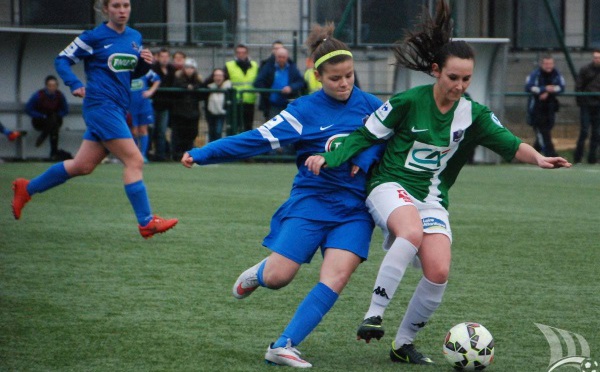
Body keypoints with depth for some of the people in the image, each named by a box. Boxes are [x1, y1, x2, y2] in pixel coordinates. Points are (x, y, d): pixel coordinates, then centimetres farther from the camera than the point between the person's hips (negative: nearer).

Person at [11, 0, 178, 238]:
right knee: (134, 161, -14)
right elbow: (62, 59, 0)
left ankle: (26, 189, 29)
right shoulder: (94, 37, -5)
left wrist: (145, 63, 0)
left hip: (118, 110, 8)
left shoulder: (135, 37, 13)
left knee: (82, 166, 13)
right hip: (102, 106, -8)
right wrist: (74, 85, -15)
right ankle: (146, 223, -12)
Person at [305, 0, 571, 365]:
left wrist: (537, 157, -25)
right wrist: (329, 157, -14)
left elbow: (509, 143, -5)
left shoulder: (473, 115, 2)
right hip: (391, 186, -4)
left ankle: (404, 343, 5)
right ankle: (373, 315, -32)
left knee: (439, 271, -16)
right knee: (412, 232, -37)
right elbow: (366, 135, -1)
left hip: (433, 199, 4)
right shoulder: (409, 102, -8)